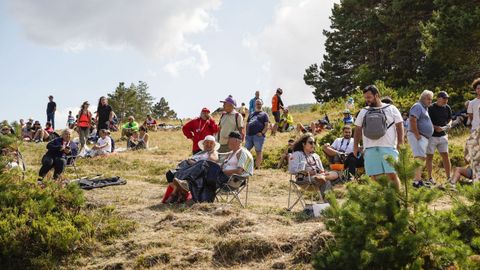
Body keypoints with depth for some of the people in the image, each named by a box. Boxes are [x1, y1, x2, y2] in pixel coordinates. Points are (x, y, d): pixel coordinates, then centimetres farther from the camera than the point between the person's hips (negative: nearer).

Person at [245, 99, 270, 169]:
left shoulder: (264, 114, 8)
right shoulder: (251, 114, 24)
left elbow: (267, 125, -2)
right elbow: (247, 124, 24)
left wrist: (262, 133, -14)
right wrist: (246, 133, 10)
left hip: (258, 136, -5)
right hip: (249, 135, 5)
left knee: (259, 152, -2)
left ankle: (257, 167, 1)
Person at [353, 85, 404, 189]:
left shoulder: (391, 109, 7)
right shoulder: (363, 112, 17)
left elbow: (399, 126, 5)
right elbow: (358, 130, 19)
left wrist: (400, 143, -4)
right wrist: (355, 146, 11)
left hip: (389, 148, -3)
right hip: (370, 149, 3)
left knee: (392, 175, -8)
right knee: (374, 177, 1)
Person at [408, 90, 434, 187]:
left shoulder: (425, 108, 24)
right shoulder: (418, 106, -8)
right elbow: (413, 120, -21)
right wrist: (417, 135, -22)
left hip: (424, 138, 11)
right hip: (418, 136, -11)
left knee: (422, 158, 12)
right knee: (420, 157, -18)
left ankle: (418, 179, 17)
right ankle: (417, 181, -23)